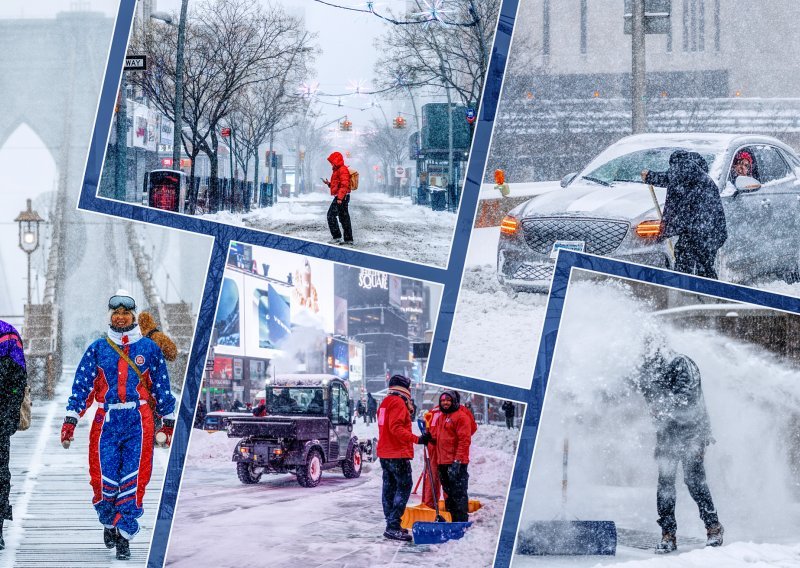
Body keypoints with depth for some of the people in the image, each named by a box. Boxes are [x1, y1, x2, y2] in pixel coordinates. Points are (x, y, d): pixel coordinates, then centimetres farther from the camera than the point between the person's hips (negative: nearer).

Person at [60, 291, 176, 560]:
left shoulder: (149, 348, 8)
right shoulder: (98, 349, 8)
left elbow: (162, 387, 13)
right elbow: (81, 385, 6)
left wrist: (168, 422, 12)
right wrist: (70, 421, -1)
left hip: (139, 422, 0)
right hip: (106, 421, 0)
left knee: (133, 482, -7)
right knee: (104, 480, -3)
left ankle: (124, 535, 0)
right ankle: (108, 522, 24)